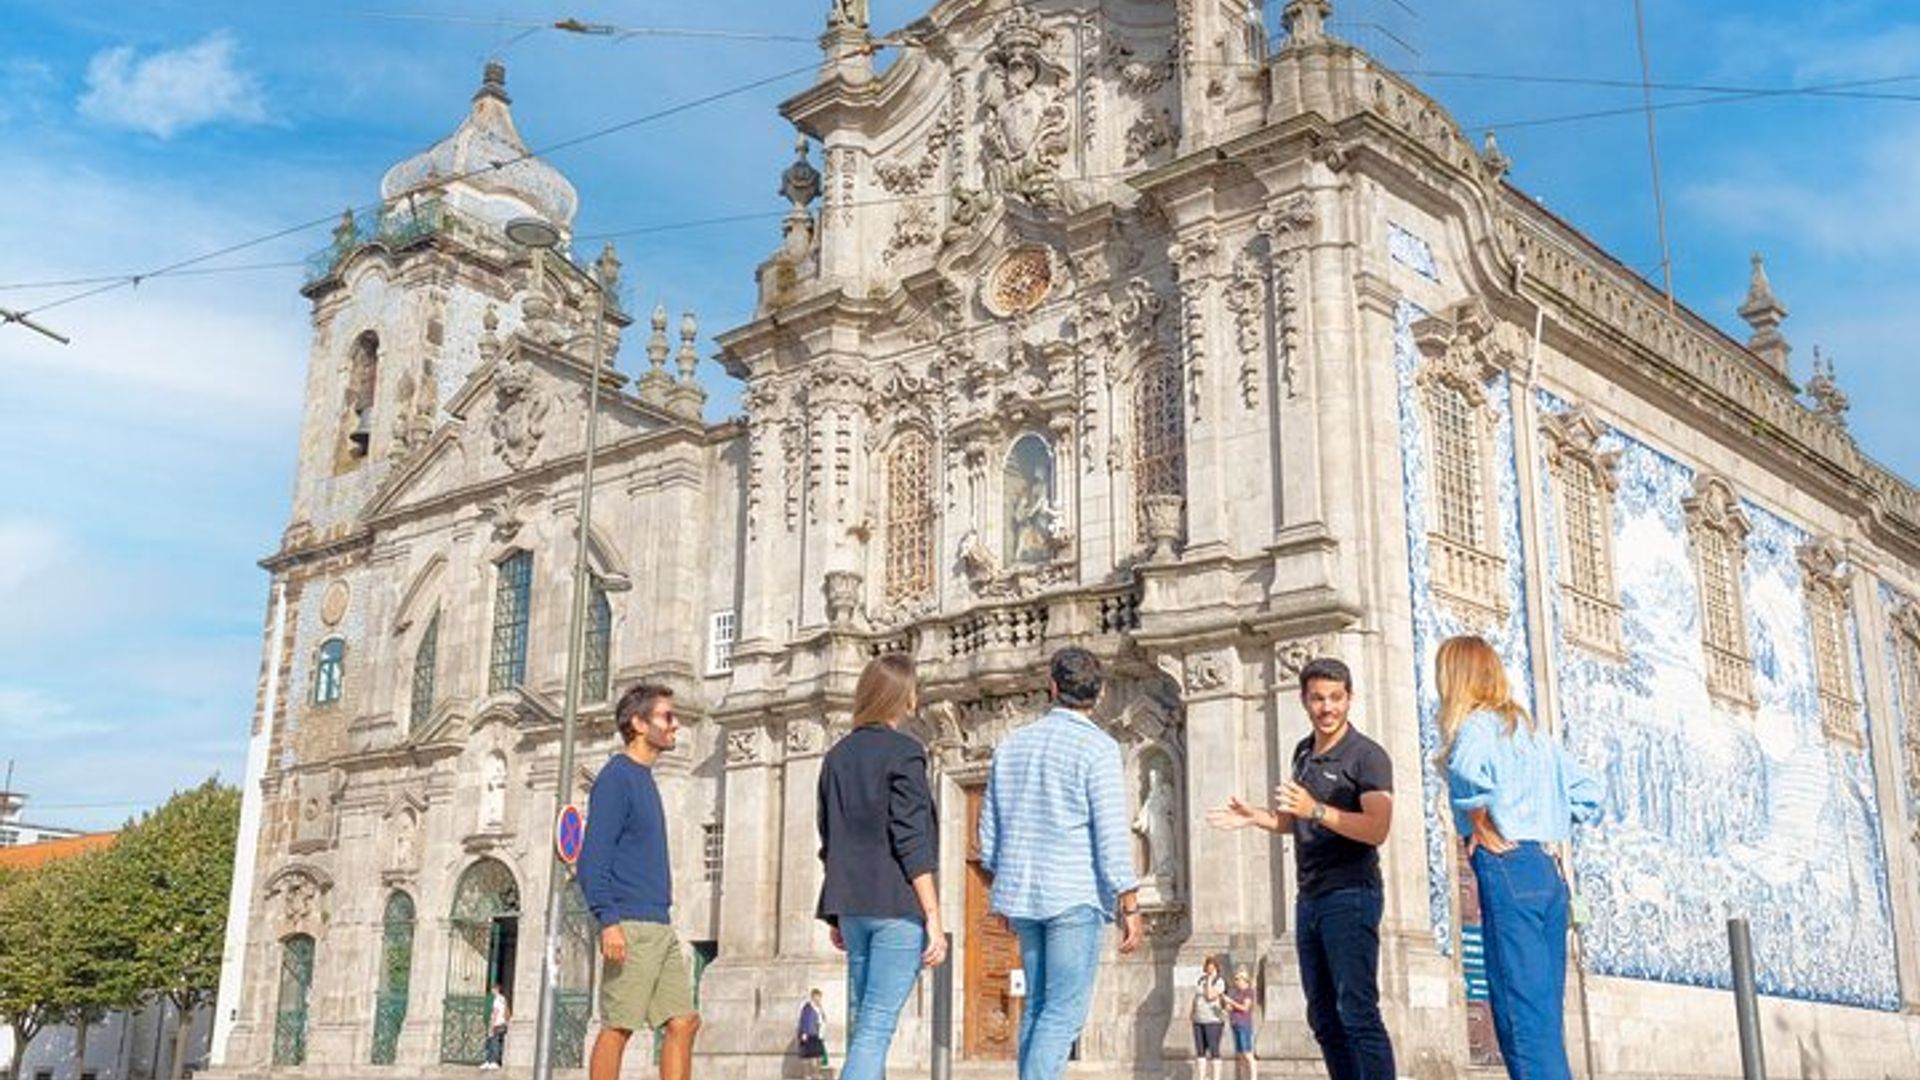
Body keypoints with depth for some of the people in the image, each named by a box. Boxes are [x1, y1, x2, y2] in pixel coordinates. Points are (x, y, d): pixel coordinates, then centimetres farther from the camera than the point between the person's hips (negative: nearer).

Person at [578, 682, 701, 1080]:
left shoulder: (645, 780, 20)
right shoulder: (615, 777, -6)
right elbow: (592, 858, -14)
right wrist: (608, 921, -22)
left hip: (661, 928, 9)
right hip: (630, 926, -9)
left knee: (684, 1022, 5)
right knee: (618, 1027, -6)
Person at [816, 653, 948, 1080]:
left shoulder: (838, 755, 12)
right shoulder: (904, 752, -7)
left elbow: (829, 841, 15)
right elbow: (911, 842, -13)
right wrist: (934, 918, -12)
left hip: (853, 907, 7)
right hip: (898, 906, -7)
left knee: (862, 1024, 13)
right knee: (877, 1028, -8)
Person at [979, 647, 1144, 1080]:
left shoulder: (1012, 744, 10)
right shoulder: (1096, 747, -8)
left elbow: (989, 831, 14)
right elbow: (1112, 834, -13)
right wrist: (1130, 906, -8)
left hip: (1022, 893, 6)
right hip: (1074, 895, -6)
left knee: (1039, 1005, 15)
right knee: (1066, 1011, -5)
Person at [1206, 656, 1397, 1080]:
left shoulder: (1368, 756, -8)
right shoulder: (1304, 752, 15)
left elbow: (1377, 829, -21)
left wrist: (1316, 810, -30)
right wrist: (1253, 817, 12)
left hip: (1351, 894, -8)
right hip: (1310, 898, 8)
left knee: (1358, 1012, -13)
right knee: (1323, 1017, 9)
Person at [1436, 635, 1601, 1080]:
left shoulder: (1476, 723, -6)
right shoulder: (1529, 726, 19)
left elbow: (1472, 772, -30)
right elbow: (1587, 793, 25)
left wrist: (1483, 828, -16)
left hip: (1506, 867, -9)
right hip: (1547, 870, 9)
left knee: (1522, 1016, -9)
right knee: (1547, 1015, 10)